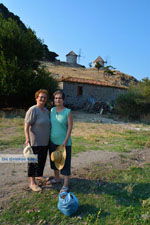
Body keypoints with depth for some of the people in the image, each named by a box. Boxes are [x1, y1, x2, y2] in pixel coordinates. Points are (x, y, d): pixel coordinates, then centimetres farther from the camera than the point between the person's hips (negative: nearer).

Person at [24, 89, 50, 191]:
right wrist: (27, 139, -26)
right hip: (35, 142, -7)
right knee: (34, 162, 4)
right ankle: (32, 183, 17)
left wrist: (49, 139, 19)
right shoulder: (33, 110, -15)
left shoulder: (46, 110, 9)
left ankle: (40, 177, 35)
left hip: (45, 142, 7)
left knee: (42, 161, 17)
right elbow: (26, 126, -19)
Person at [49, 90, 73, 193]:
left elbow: (70, 127, -12)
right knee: (54, 160, 20)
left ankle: (66, 185, 16)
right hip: (53, 141, 6)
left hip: (64, 143, -6)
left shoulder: (68, 112, -10)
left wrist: (65, 141, -17)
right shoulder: (52, 110, 4)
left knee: (65, 163, 3)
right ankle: (57, 178, 42)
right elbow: (50, 125, 10)